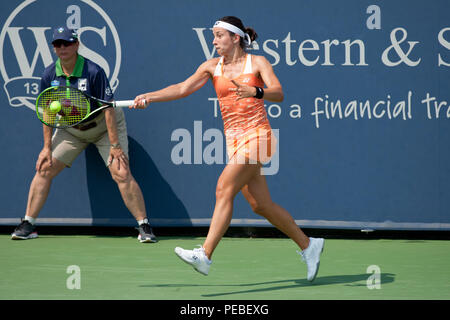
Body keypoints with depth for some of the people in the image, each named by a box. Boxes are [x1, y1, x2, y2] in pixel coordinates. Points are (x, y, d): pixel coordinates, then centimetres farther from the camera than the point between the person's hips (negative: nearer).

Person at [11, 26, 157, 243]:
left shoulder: (93, 72, -25)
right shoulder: (49, 75, -12)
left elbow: (109, 108, -24)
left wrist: (115, 145, -27)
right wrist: (47, 146, -6)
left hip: (103, 126, -4)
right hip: (71, 129, 4)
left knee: (121, 174, -17)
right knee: (44, 168, -5)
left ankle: (144, 227, -8)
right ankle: (28, 225, 4)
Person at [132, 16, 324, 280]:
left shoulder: (257, 62, -2)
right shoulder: (212, 67, 10)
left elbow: (278, 93, -15)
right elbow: (183, 88, -2)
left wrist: (254, 91, -34)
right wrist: (150, 97, -14)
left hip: (257, 136, -6)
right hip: (234, 141, 6)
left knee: (224, 189, -21)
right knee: (260, 205, 7)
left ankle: (205, 256, -27)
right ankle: (308, 245, 23)